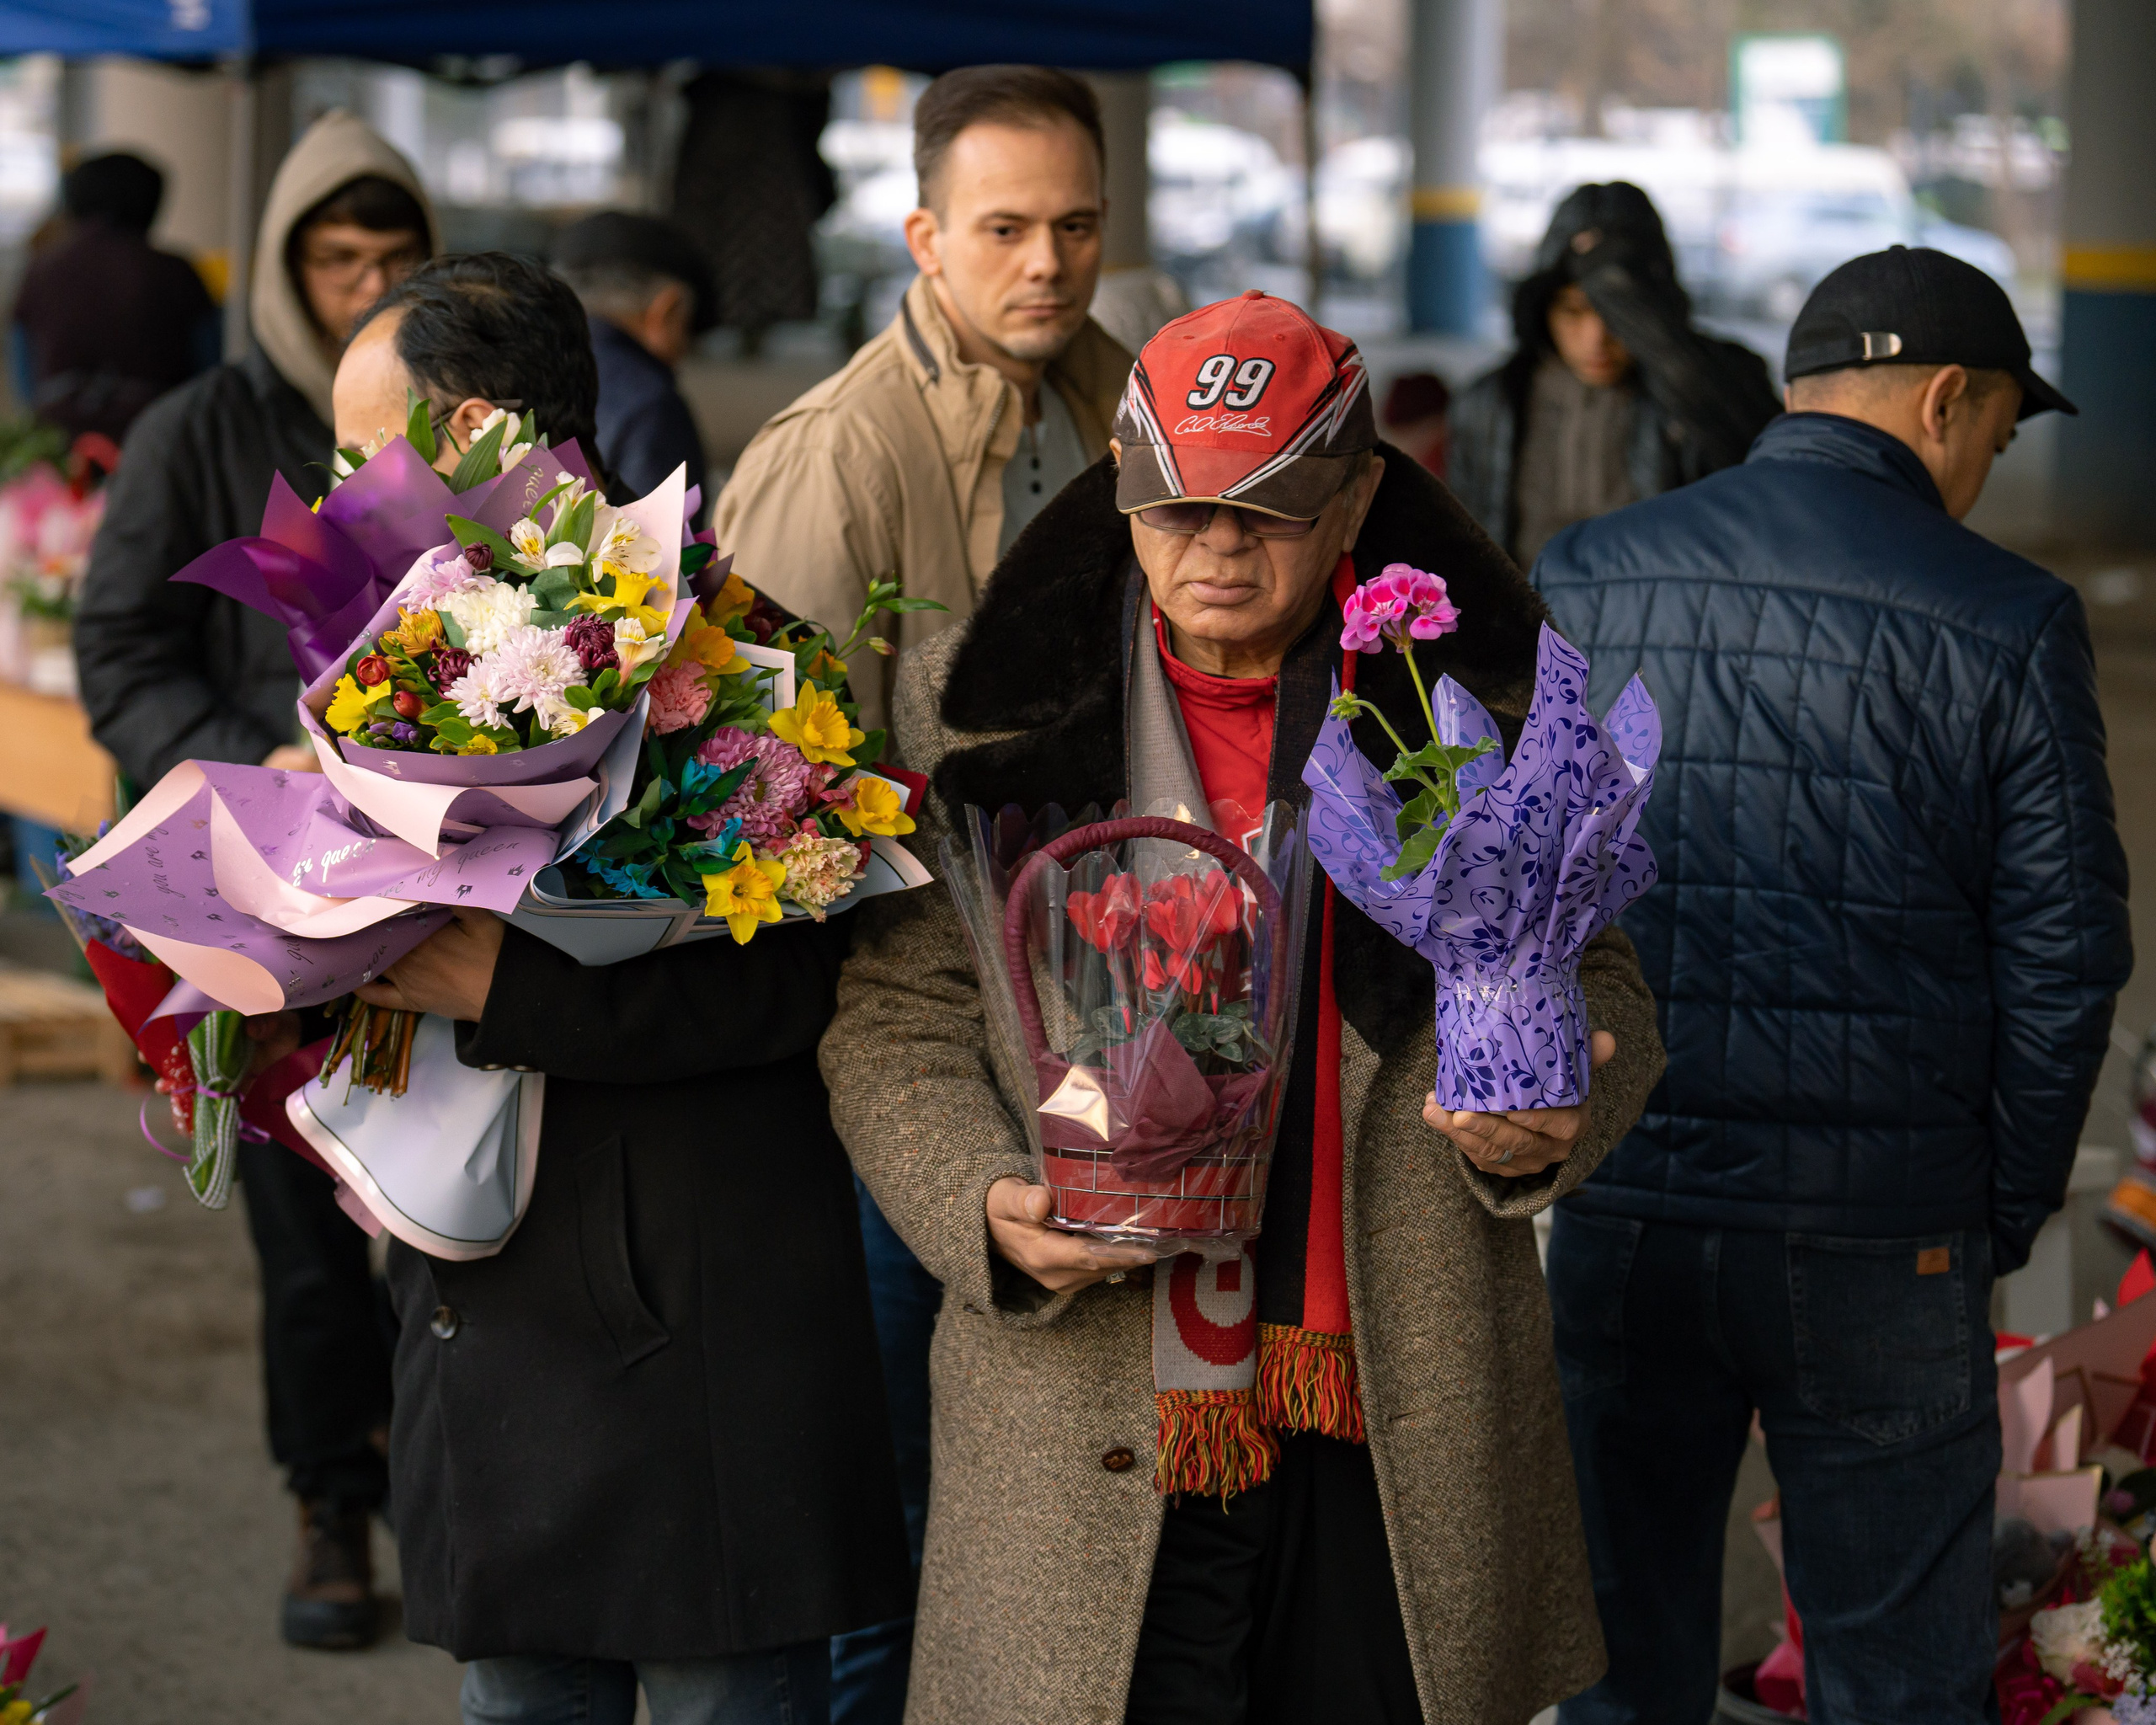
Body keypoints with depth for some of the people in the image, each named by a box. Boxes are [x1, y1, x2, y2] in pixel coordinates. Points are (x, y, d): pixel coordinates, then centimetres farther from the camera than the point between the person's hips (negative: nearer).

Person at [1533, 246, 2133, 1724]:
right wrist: (2006, 1216, 7)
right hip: (1883, 1238, -3)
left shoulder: (1583, 584, 3)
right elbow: (2064, 958, -4)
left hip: (1618, 1211, 3)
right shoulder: (2008, 627, -6)